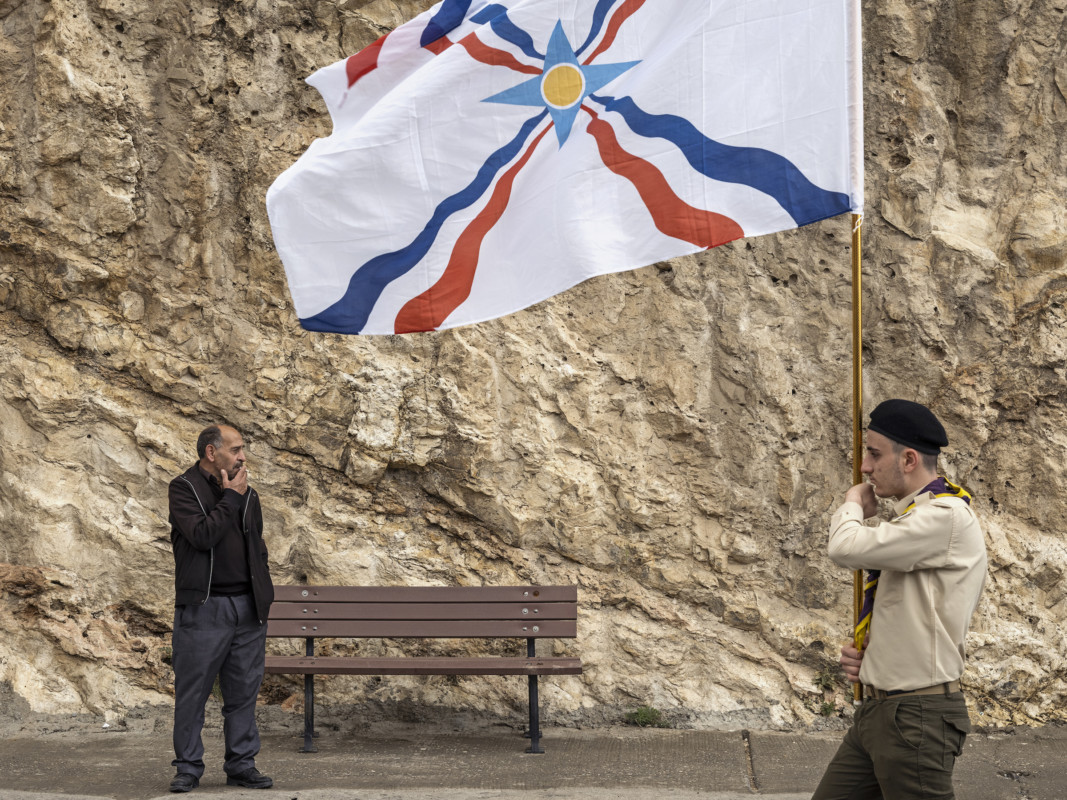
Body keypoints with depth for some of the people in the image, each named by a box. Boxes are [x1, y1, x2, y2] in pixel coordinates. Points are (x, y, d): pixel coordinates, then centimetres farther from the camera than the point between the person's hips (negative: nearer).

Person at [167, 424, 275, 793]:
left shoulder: (247, 494, 14)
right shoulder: (184, 488, -3)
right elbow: (202, 535, -19)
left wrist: (262, 603, 15)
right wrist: (230, 498, -10)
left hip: (247, 608, 5)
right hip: (202, 609, -5)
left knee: (244, 691, 7)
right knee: (192, 692, 0)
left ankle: (242, 765, 15)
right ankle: (188, 767, 10)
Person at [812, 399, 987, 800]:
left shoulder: (946, 516, -17)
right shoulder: (913, 518, 14)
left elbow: (847, 548, -25)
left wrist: (853, 505, -3)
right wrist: (865, 653, 5)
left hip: (917, 718, -9)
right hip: (879, 708, 9)